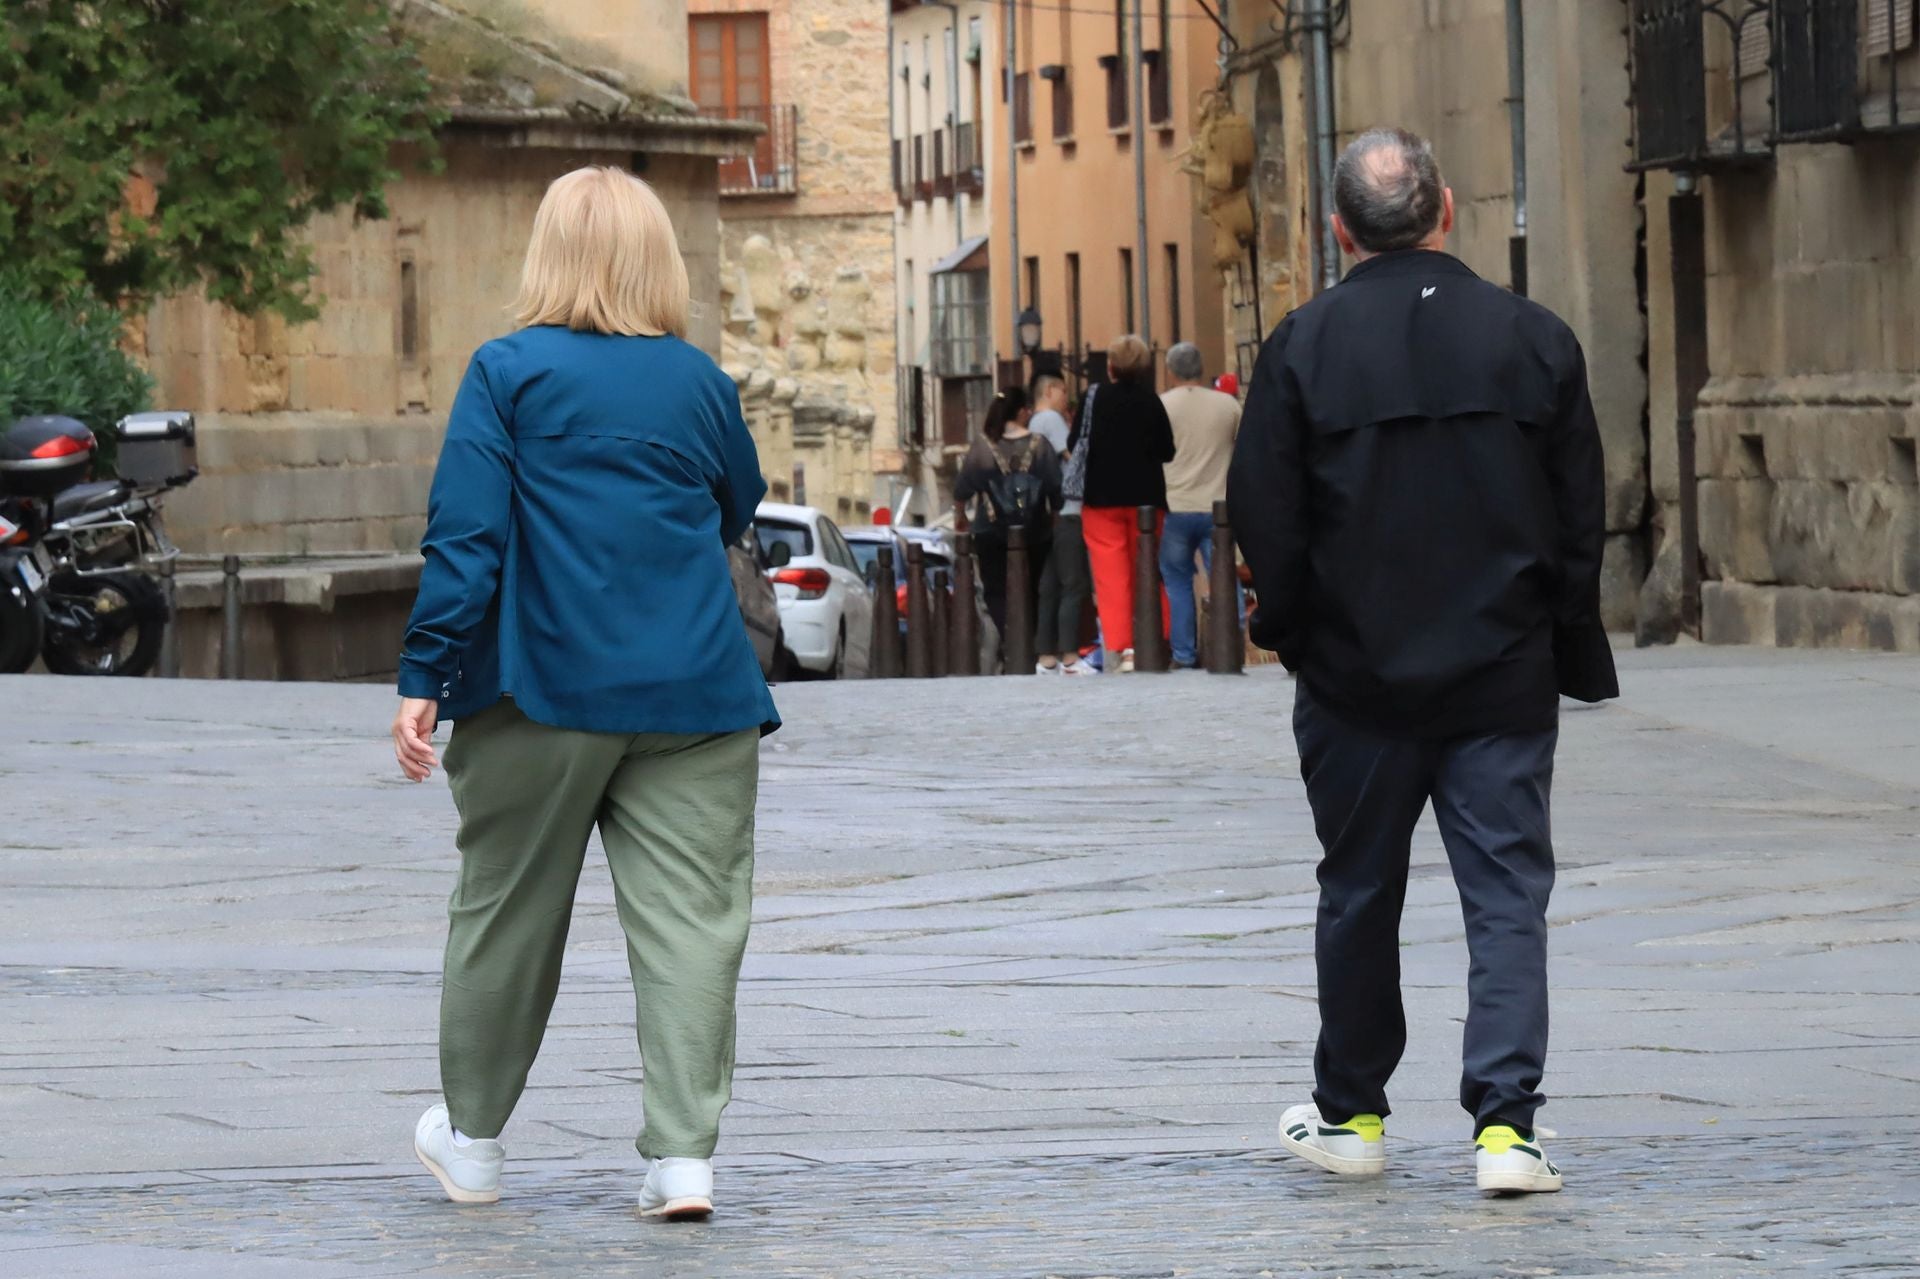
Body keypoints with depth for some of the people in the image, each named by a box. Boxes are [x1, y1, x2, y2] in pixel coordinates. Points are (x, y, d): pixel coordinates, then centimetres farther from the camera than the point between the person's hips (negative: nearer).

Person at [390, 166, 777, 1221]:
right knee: (690, 918, 0)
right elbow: (737, 514, 21)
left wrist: (425, 678, -8)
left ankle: (471, 1140, 25)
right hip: (695, 696, 2)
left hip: (543, 693, -1)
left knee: (508, 912, 12)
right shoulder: (700, 382, 6)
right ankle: (683, 1153, -9)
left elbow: (464, 535, -9)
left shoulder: (509, 371, -3)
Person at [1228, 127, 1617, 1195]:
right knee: (1508, 896, 1)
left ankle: (1351, 1116, 23)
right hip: (1504, 679, 0)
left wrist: (1294, 635, 10)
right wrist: (1570, 653, 11)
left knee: (1360, 897, 13)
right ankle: (1506, 1124, -9)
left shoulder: (1303, 348, -7)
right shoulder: (1535, 339, -3)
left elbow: (1266, 519, -5)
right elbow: (1583, 518, 1)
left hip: (1358, 677, 0)